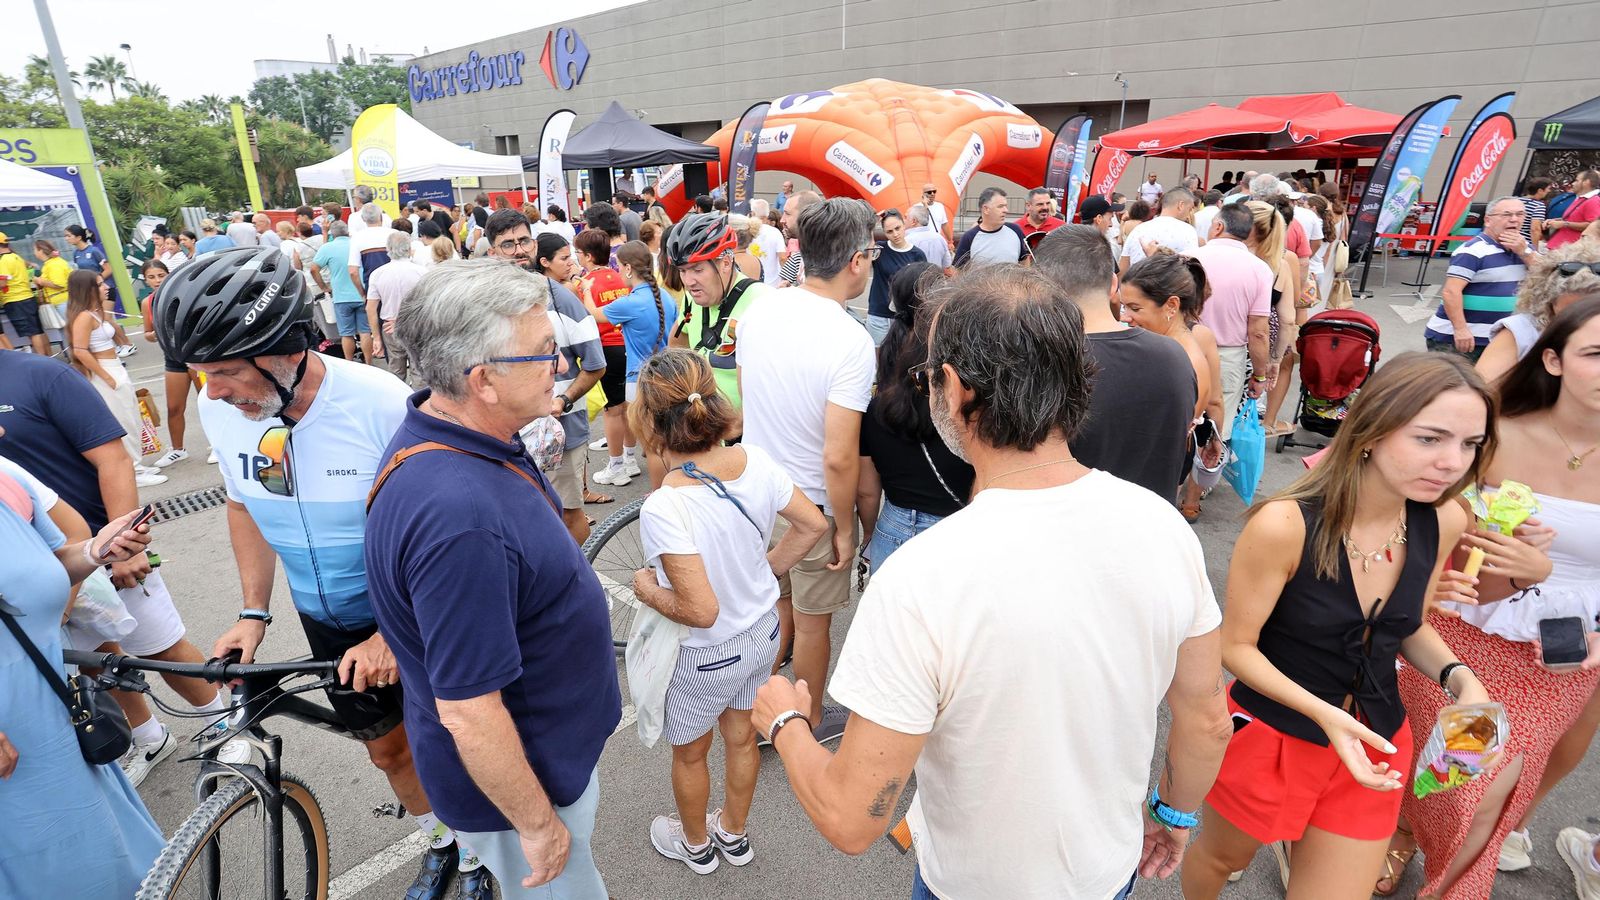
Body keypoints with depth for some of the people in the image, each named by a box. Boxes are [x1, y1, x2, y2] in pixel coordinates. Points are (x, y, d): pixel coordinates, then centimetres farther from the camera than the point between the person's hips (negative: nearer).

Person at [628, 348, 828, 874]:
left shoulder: (663, 510, -35)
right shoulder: (754, 462, -17)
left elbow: (701, 610, -33)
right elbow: (813, 525, -6)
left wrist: (648, 590, -15)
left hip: (707, 655, -5)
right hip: (763, 632, 6)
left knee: (689, 752, 26)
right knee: (741, 736, 29)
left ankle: (695, 845, 54)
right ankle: (734, 835, 55)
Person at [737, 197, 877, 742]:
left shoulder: (757, 314, -6)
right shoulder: (851, 341, -26)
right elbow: (839, 458, -27)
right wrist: (845, 528, -13)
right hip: (814, 505, -6)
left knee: (775, 606, 24)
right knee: (812, 621, 15)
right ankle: (809, 723, 37)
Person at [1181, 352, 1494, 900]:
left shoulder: (1445, 521, -10)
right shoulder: (1285, 525, -28)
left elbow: (1408, 628, 7)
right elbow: (1236, 645, -17)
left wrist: (1458, 678, -11)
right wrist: (1323, 713, -28)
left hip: (1375, 744, 4)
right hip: (1269, 734, -4)